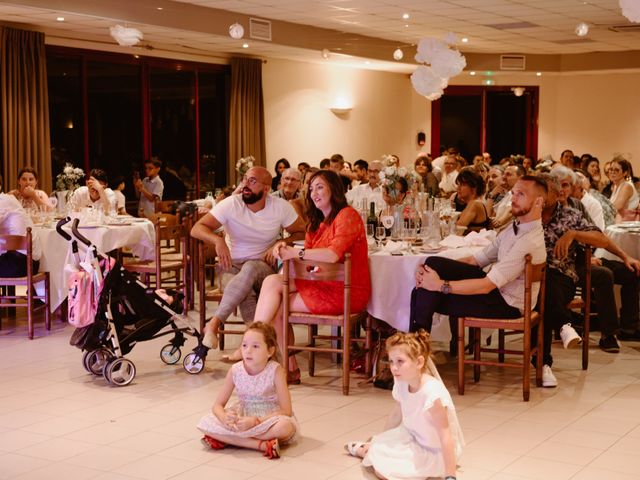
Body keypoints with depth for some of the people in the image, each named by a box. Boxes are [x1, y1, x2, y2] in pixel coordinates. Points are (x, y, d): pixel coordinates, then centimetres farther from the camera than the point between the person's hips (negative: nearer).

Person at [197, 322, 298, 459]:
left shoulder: (276, 371, -19)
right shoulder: (235, 370, -10)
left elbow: (286, 411, -19)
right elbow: (218, 405, -4)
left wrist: (255, 421, -30)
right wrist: (225, 417, -28)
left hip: (270, 418, -3)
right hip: (242, 417, 3)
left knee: (285, 426, -38)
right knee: (205, 423, -20)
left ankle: (227, 439, -23)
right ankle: (263, 445, -26)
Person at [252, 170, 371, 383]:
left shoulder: (347, 215, -8)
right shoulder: (318, 222, 21)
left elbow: (333, 254, -23)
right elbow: (308, 257, 11)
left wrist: (296, 253, -14)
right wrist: (286, 249, -10)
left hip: (345, 292, -8)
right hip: (322, 285, 8)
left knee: (278, 307, -12)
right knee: (272, 281, -9)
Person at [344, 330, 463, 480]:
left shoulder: (432, 392, -33)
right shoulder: (402, 383, -10)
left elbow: (445, 435, -32)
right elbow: (397, 413, 9)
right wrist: (380, 441, 21)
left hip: (435, 452, -7)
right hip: (414, 438, 7)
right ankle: (369, 449, 29)